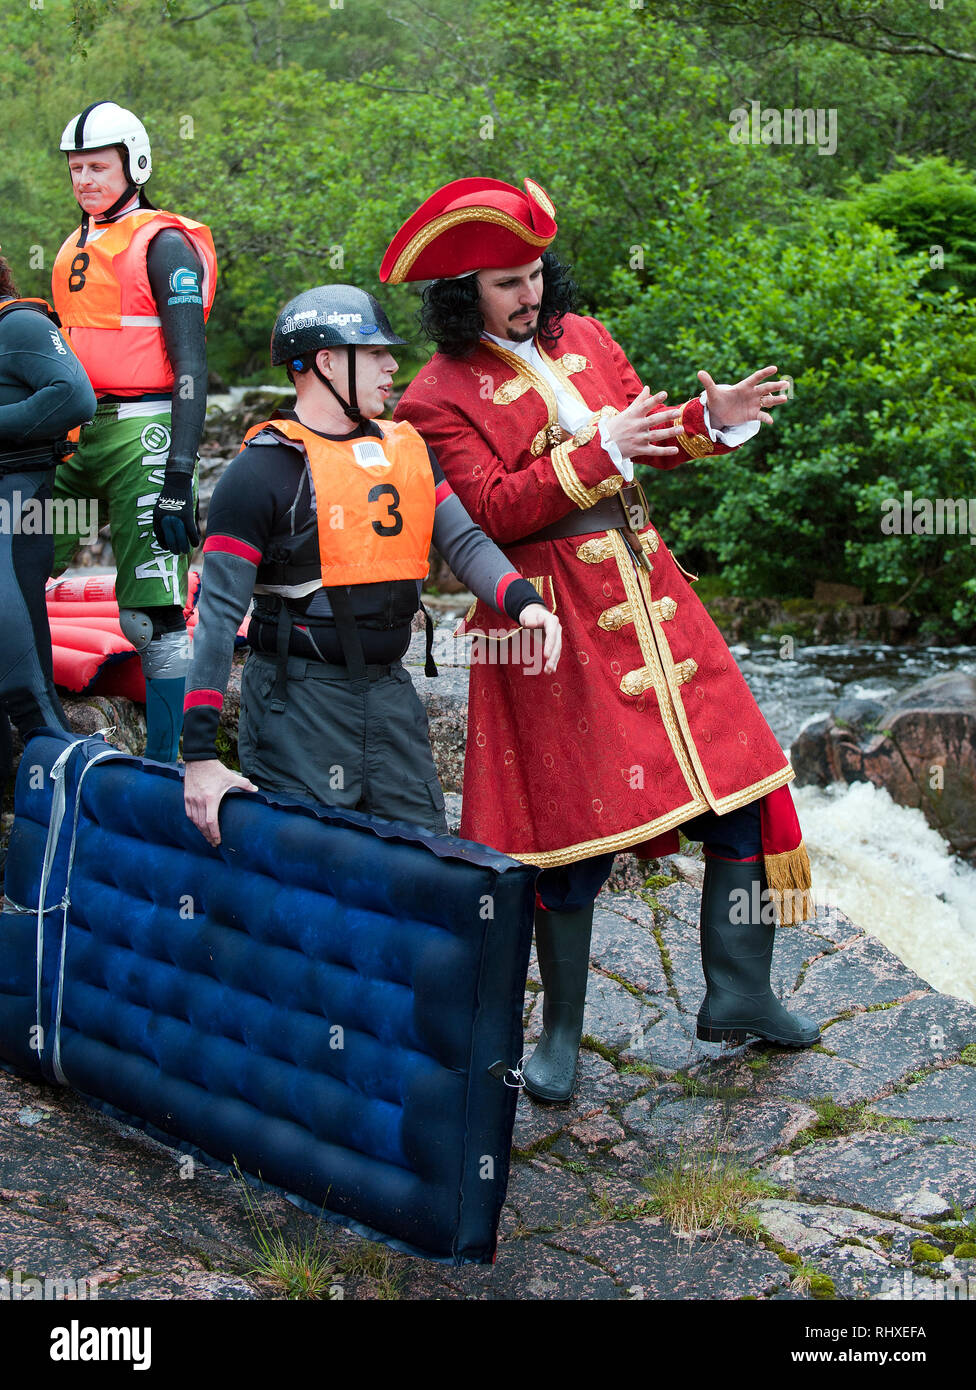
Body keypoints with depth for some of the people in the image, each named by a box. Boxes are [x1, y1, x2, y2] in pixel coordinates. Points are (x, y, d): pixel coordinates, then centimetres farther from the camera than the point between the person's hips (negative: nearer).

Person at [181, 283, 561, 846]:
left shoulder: (406, 450, 12)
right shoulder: (263, 470, -9)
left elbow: (464, 542, 10)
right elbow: (219, 612, -12)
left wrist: (523, 601, -13)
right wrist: (201, 754, -17)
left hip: (389, 691, 6)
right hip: (298, 698, -6)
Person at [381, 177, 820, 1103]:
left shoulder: (579, 337, 13)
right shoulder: (437, 398, -5)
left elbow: (646, 437, 16)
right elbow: (492, 508, -15)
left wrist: (710, 421, -4)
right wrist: (598, 451, -21)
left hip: (646, 590, 6)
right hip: (552, 615, -6)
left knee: (739, 769, 3)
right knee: (575, 819, -1)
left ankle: (737, 992, 18)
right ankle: (561, 1034, 16)